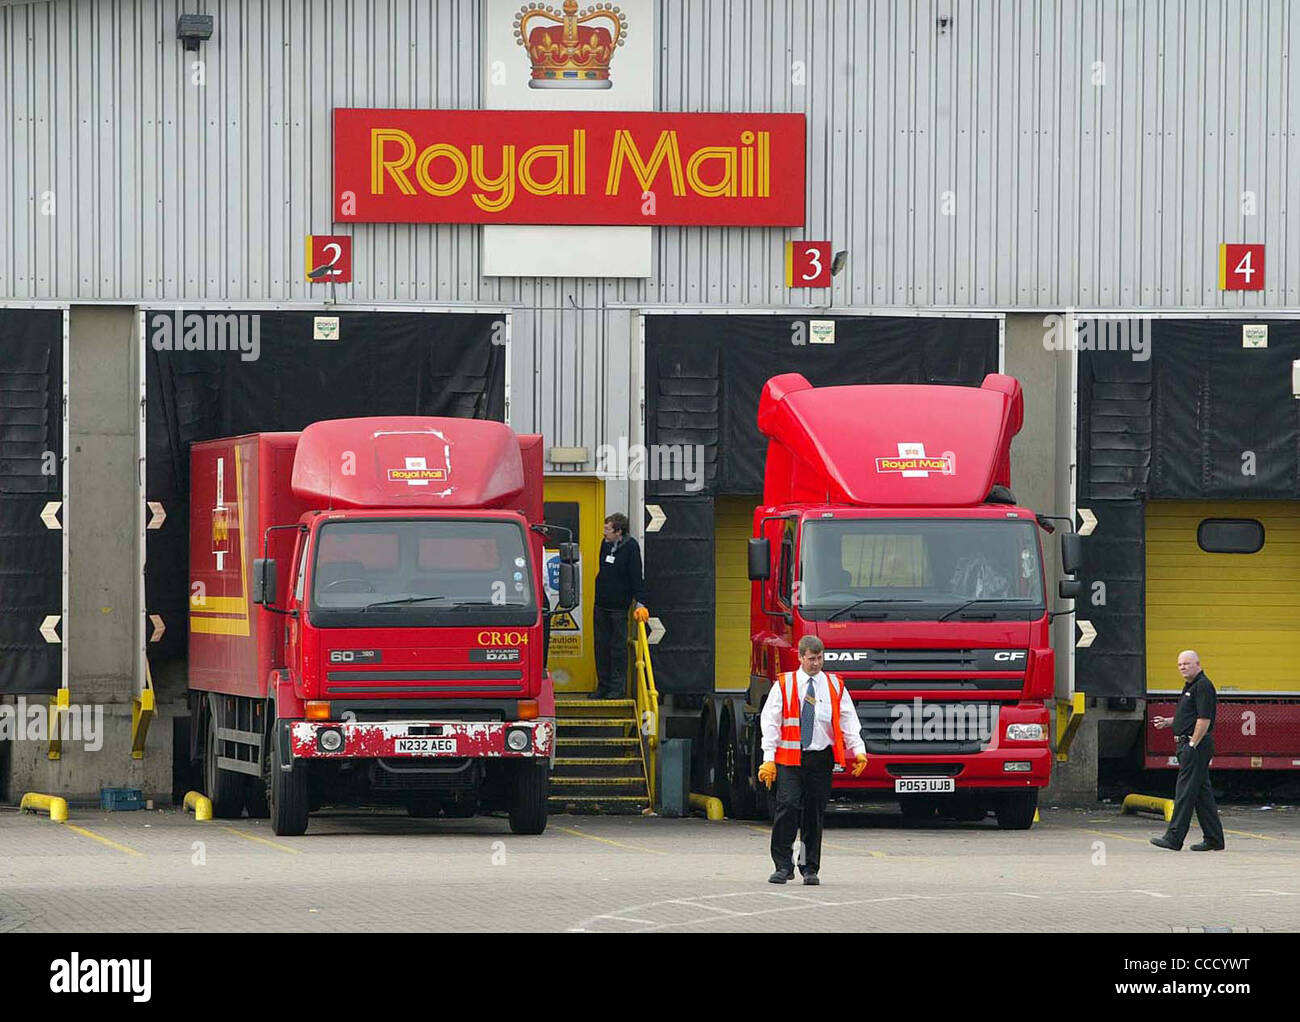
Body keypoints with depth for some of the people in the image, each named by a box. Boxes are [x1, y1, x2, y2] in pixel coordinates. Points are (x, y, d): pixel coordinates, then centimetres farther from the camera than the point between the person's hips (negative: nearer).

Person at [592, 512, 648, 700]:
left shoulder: (631, 547, -12)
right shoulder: (605, 544, 7)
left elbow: (637, 577, -14)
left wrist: (640, 603, -18)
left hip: (619, 607, -7)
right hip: (601, 605, 7)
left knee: (618, 647, -1)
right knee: (601, 647, 9)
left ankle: (618, 688, 4)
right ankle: (603, 686, 16)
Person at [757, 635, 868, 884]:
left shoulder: (835, 687, 11)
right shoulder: (784, 686, 5)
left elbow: (848, 721, 8)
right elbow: (771, 722, 2)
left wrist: (858, 751, -7)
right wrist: (769, 759, -6)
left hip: (821, 758, 2)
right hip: (790, 757, -2)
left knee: (815, 813, 5)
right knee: (788, 806, -14)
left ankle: (810, 869, 13)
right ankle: (783, 866, -9)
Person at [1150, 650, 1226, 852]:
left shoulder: (1203, 686, -13)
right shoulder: (1190, 686, 19)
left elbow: (1204, 719, -20)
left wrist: (1192, 744, -20)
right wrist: (1168, 721, 17)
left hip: (1196, 745, -11)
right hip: (1189, 744, 11)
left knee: (1185, 791, -10)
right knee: (1202, 793, 10)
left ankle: (1174, 838, -11)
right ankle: (1214, 840, 12)